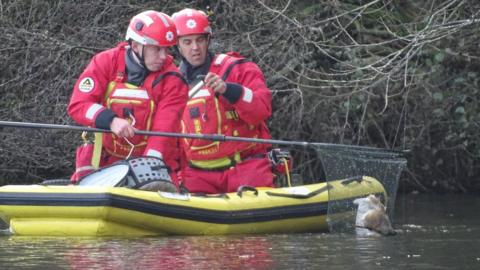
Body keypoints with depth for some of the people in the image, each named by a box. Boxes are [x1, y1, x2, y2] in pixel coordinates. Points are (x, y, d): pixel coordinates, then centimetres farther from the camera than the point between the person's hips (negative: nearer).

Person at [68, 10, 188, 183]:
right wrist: (110, 120, -30)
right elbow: (77, 105, -13)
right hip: (101, 159, 1)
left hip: (153, 161, -1)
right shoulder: (105, 63, -7)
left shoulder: (172, 80, -11)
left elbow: (163, 133, -19)